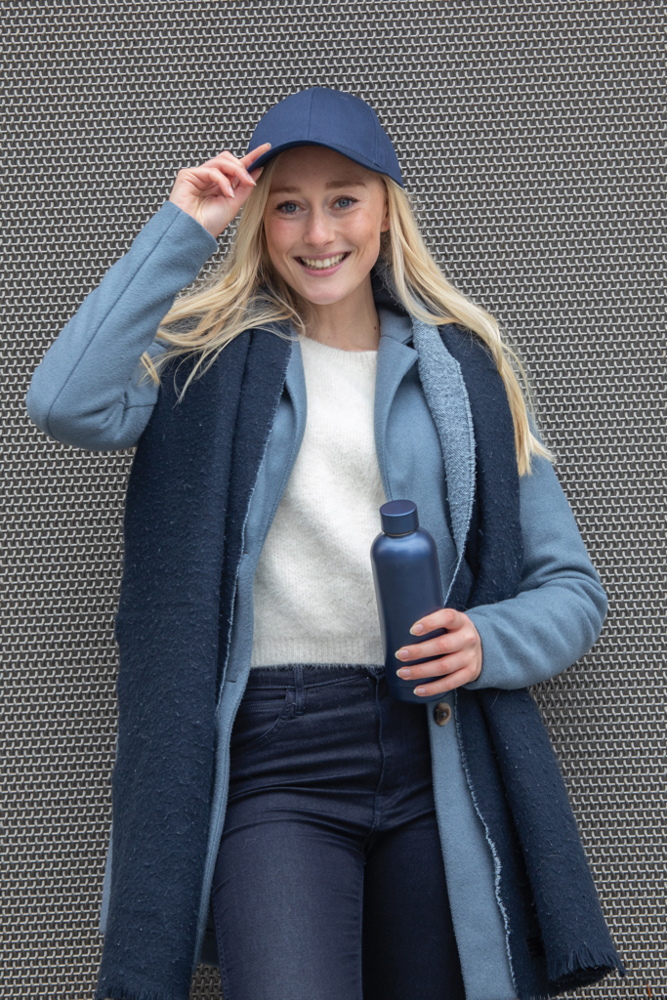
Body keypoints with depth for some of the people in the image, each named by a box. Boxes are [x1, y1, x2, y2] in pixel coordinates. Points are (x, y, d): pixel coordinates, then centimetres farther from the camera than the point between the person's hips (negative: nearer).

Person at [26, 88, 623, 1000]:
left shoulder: (460, 366, 12)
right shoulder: (212, 359, 8)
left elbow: (571, 586, 12)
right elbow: (69, 405, -14)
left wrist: (488, 641, -9)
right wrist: (182, 232, -6)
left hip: (438, 752, 3)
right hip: (274, 758, -2)